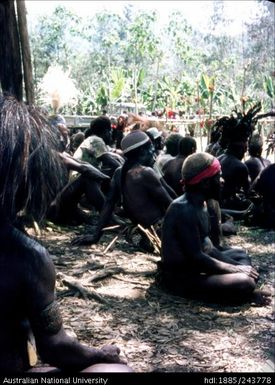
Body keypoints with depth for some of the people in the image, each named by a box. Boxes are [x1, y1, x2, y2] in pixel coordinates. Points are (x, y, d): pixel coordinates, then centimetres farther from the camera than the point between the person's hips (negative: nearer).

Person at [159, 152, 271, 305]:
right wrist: (235, 269, -15)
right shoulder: (184, 210, -25)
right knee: (246, 283, -24)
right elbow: (196, 257, -25)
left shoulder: (199, 204, 6)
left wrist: (235, 266, 1)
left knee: (240, 255, 22)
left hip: (194, 265, 11)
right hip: (181, 278, -11)